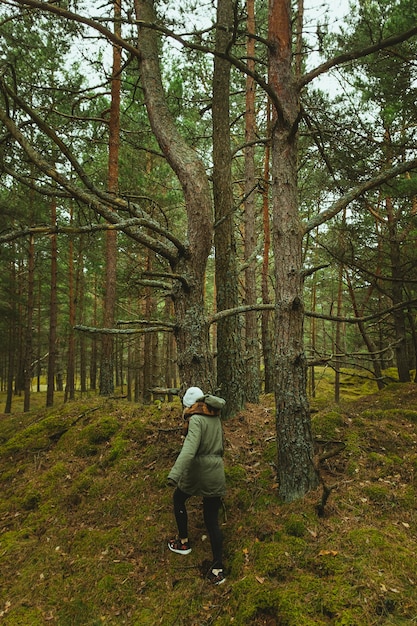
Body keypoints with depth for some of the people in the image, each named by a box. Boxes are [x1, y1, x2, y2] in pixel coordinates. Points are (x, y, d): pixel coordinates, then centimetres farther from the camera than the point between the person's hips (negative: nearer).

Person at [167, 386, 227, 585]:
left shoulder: (196, 419, -14)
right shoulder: (215, 417, 9)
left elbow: (189, 449, -29)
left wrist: (174, 475, -37)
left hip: (196, 471, -6)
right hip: (216, 473, 6)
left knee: (178, 499, 24)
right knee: (212, 520, 11)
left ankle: (183, 542, 34)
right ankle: (218, 569, 8)